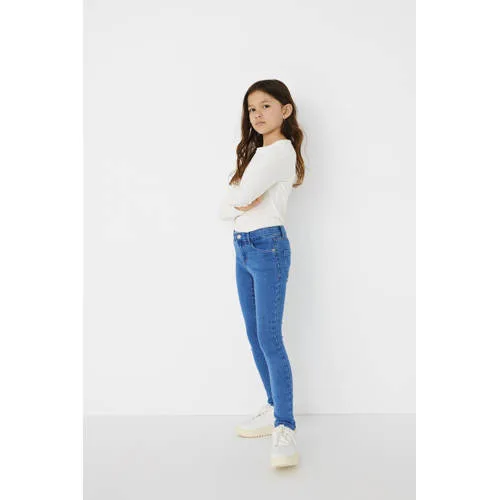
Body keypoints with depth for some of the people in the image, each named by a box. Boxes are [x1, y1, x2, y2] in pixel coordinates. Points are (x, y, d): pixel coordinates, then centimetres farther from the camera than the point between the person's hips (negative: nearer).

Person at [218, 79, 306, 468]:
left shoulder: (281, 150, -9)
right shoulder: (255, 151, 19)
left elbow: (240, 196, -19)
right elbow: (225, 208, 10)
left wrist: (238, 196, 2)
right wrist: (242, 204, -9)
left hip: (268, 246, -9)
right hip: (243, 248, 9)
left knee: (270, 338, -12)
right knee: (255, 337, 11)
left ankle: (285, 428, -8)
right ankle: (275, 410, 22)